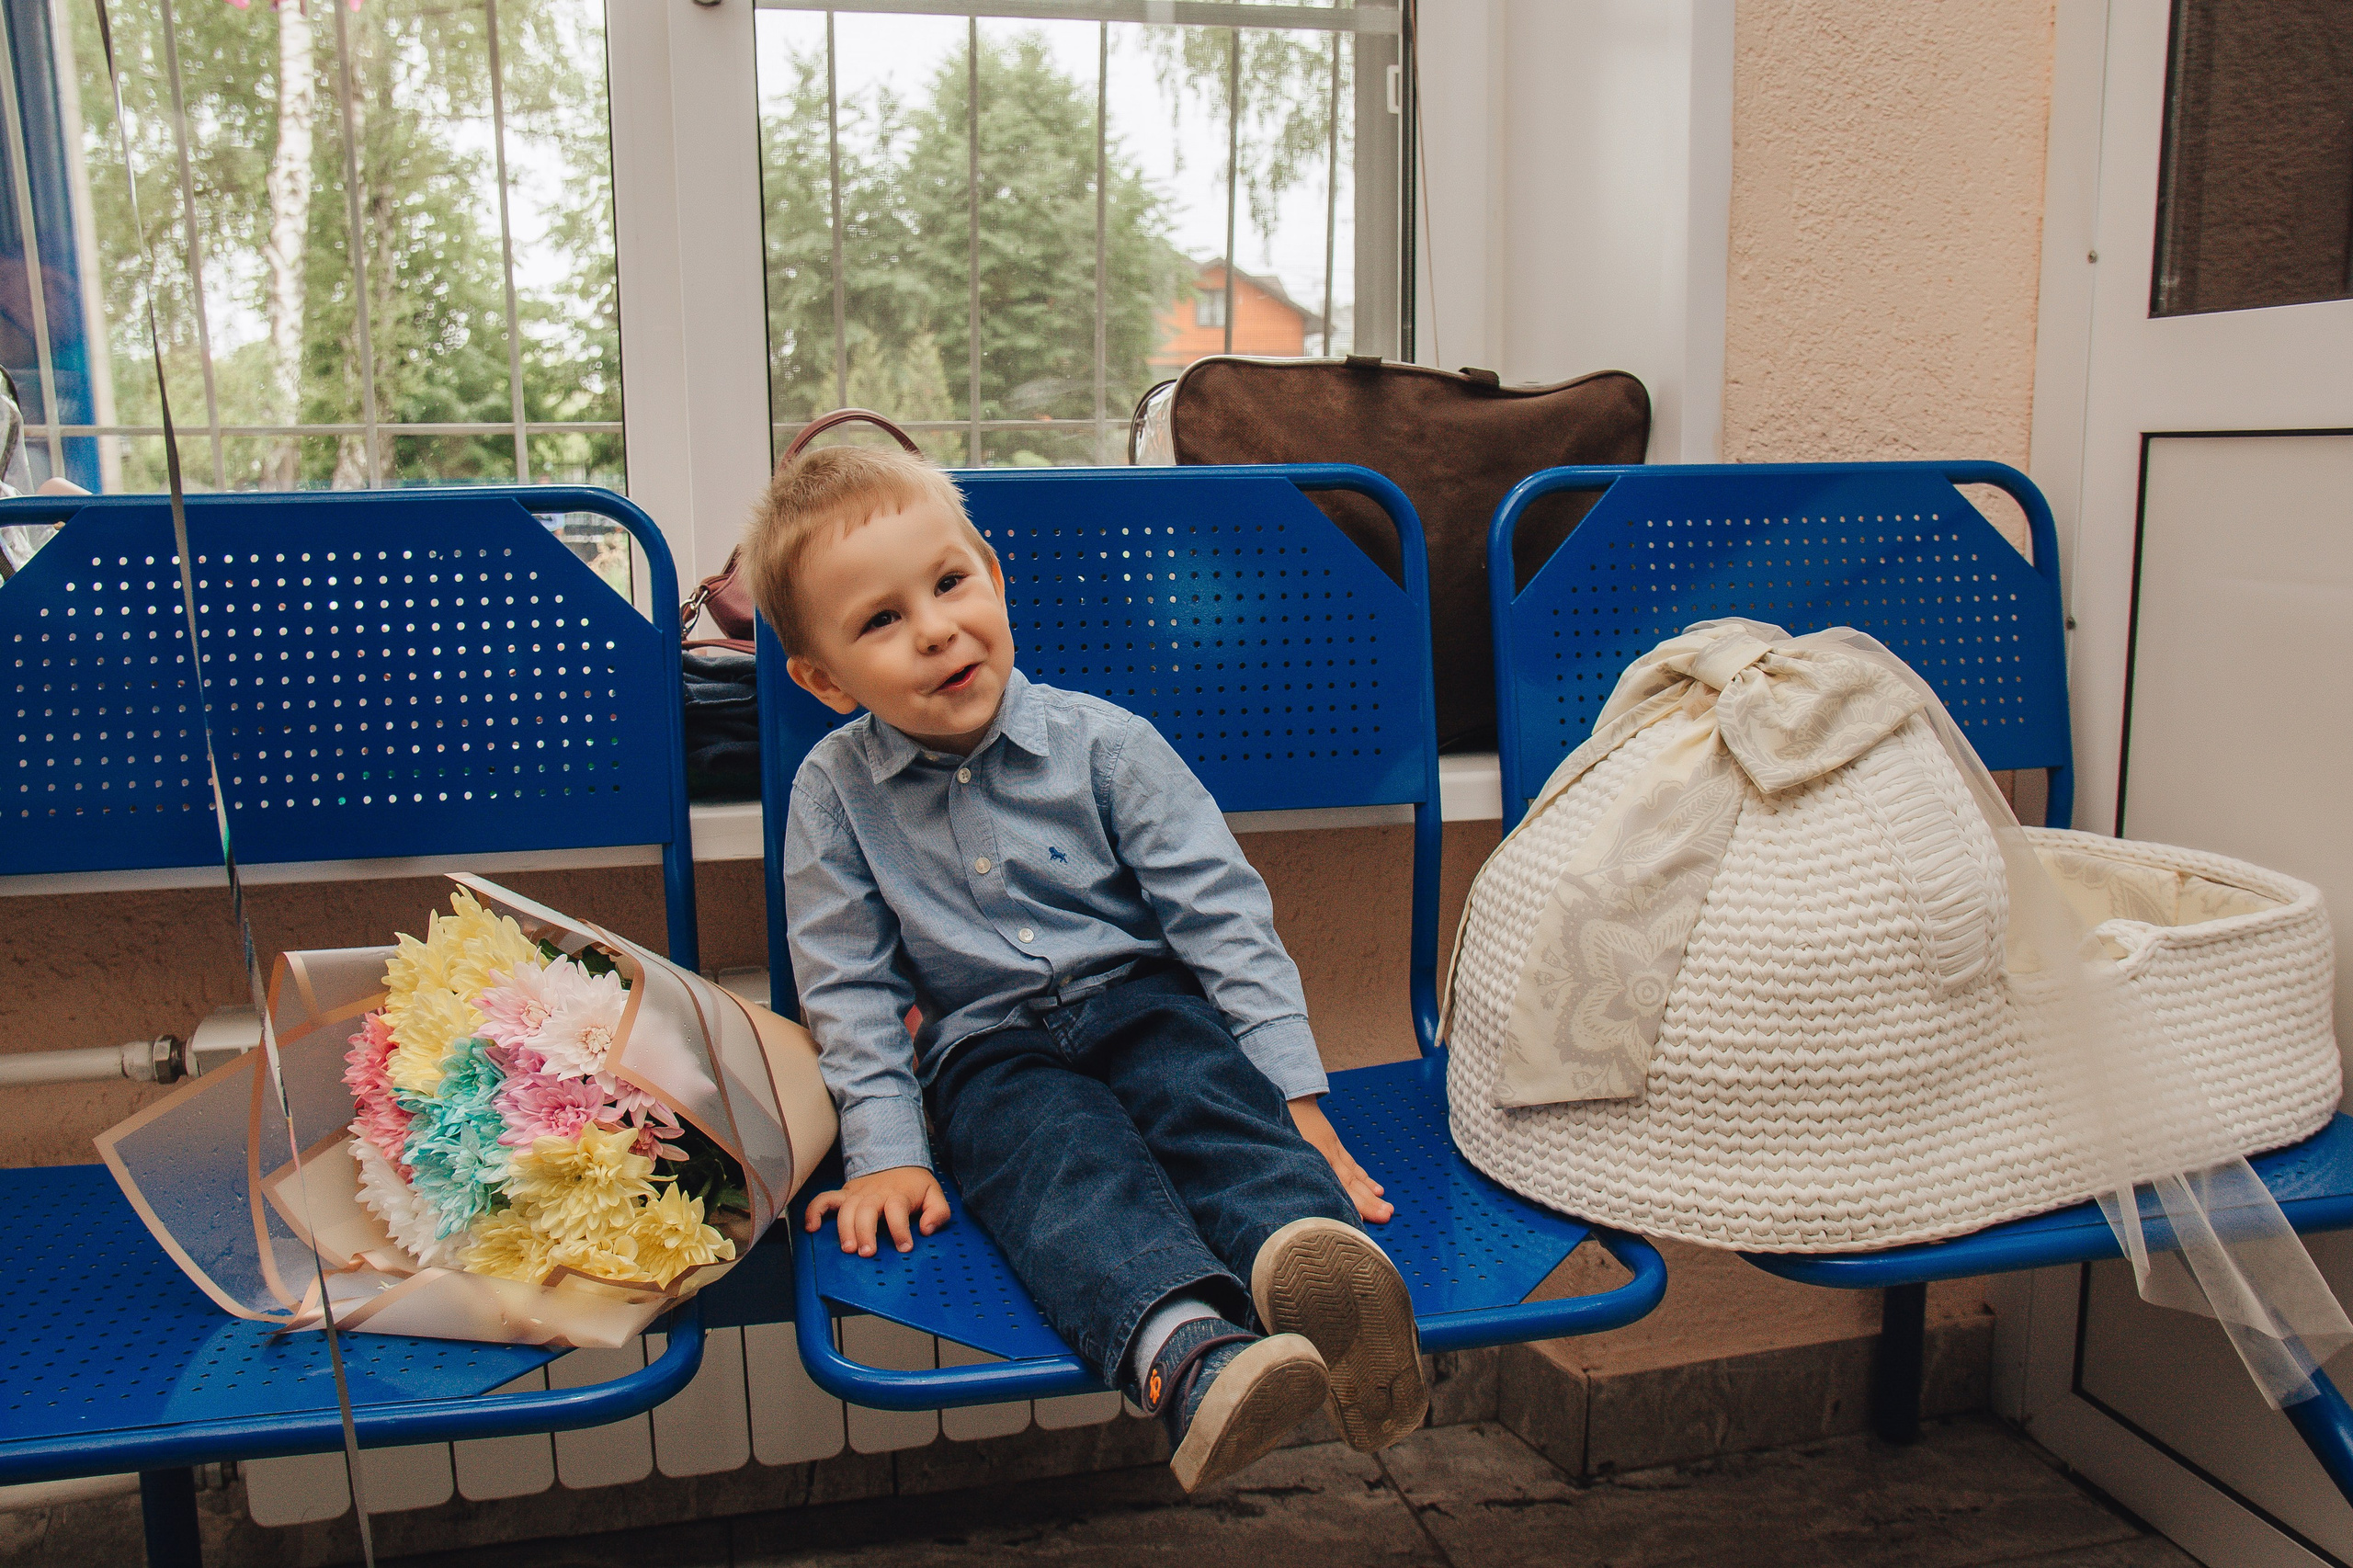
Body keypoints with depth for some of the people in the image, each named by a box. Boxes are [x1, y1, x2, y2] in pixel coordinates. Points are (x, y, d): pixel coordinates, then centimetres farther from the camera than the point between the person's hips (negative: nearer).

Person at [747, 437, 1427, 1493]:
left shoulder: (1103, 743, -4)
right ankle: (1186, 1355, -60)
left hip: (1144, 1000, 2)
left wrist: (1296, 1098, -10)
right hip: (988, 1050, -1)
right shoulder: (833, 791, -3)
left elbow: (1220, 912, -4)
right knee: (1070, 1157, -32)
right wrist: (886, 1150, -7)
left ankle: (1307, 1243, -62)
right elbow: (851, 991, 3)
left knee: (1216, 1097, -31)